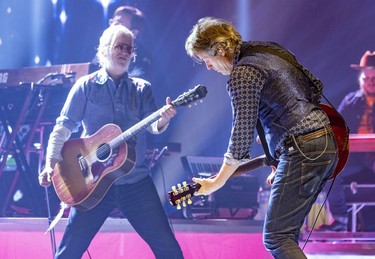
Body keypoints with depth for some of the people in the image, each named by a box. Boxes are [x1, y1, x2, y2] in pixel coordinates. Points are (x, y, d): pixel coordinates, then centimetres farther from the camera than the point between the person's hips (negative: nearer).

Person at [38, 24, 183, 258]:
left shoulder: (142, 88, 9)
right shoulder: (86, 86, 3)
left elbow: (153, 126, -2)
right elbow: (64, 127, 1)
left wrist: (164, 119, -26)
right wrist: (52, 163, -13)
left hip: (136, 180, 2)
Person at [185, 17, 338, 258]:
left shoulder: (241, 75, -12)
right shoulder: (270, 49, 16)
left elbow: (242, 136, -14)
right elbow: (315, 88, 23)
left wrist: (216, 183, -4)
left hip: (303, 152, -10)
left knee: (275, 238, -8)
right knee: (287, 232, 14)